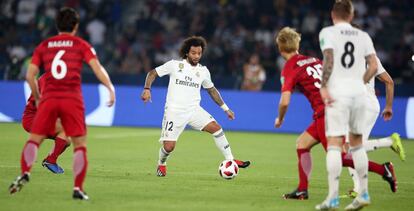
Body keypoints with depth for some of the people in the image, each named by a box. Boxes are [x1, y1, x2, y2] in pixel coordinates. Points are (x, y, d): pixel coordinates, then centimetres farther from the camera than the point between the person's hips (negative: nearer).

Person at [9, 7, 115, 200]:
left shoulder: (43, 46, 13)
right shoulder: (81, 45, 8)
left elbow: (30, 75, 9)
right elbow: (97, 68, -6)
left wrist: (37, 98, 20)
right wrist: (111, 88, -5)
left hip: (48, 99, 2)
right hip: (72, 99, -1)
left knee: (34, 139, 7)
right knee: (80, 145, 6)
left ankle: (25, 174, -17)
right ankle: (78, 189, -3)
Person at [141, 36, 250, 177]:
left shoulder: (203, 71, 7)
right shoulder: (175, 65, -4)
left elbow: (211, 90, 21)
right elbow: (153, 73, 2)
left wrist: (226, 109, 20)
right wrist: (147, 89, -16)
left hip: (194, 110, 3)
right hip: (174, 111, -3)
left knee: (216, 128, -17)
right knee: (169, 147, -11)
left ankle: (230, 161, -8)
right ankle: (161, 164, 23)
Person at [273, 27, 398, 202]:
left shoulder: (289, 69, -4)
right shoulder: (314, 60, 17)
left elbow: (284, 102, -12)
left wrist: (280, 119, 7)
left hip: (325, 113, -8)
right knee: (302, 144, 15)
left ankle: (382, 169, -13)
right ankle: (302, 190, 10)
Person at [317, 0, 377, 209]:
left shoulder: (327, 32, 1)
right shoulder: (363, 36, 13)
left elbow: (329, 59, -13)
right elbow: (373, 66, 6)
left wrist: (323, 86, -11)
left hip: (337, 92, -4)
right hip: (358, 92, 4)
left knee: (334, 143, -6)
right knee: (356, 142, 15)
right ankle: (363, 194, 15)